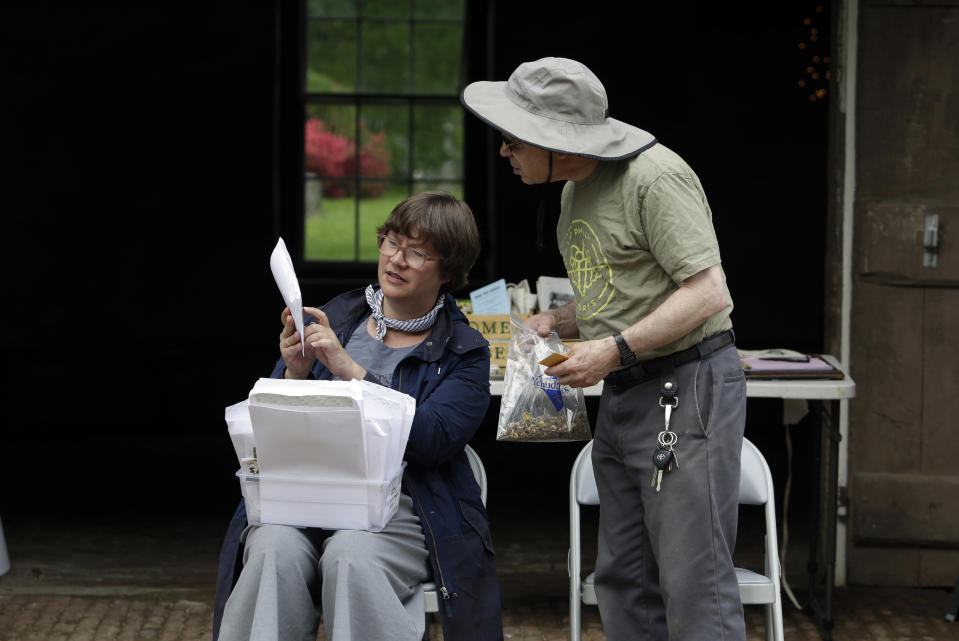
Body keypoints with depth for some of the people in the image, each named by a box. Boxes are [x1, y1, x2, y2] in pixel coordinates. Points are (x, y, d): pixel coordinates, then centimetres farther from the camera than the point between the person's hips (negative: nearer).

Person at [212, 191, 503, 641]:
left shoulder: (464, 353, 7)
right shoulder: (336, 317, 15)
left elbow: (430, 441, -12)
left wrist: (348, 369, -15)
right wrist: (296, 374, -8)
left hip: (398, 505, -2)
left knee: (351, 557, -36)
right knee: (275, 553, -32)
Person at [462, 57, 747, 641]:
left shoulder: (655, 177, -16)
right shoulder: (576, 189, 14)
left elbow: (707, 292, -20)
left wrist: (614, 350, -22)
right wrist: (557, 321, 7)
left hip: (688, 388, -10)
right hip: (624, 395, 10)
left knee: (694, 584, -10)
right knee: (623, 580, 10)